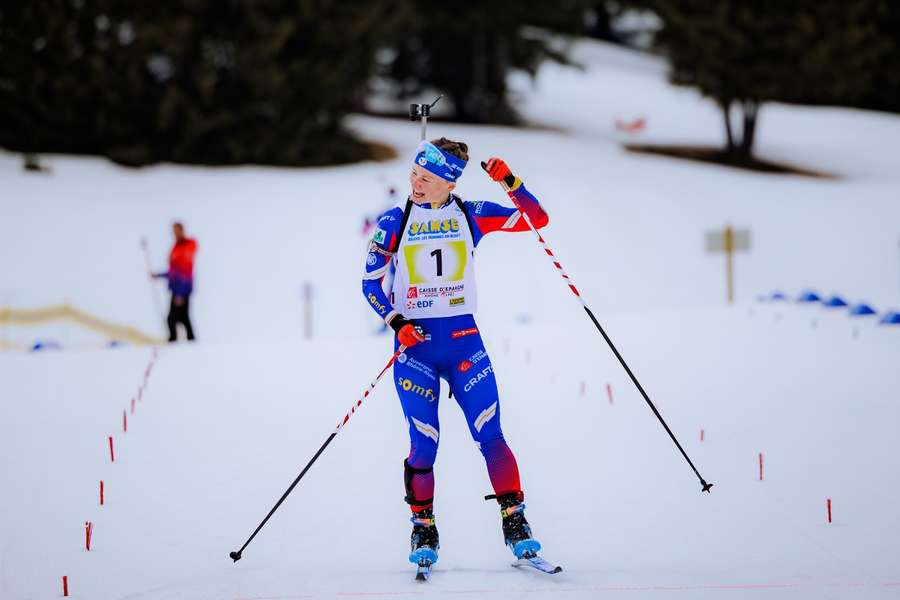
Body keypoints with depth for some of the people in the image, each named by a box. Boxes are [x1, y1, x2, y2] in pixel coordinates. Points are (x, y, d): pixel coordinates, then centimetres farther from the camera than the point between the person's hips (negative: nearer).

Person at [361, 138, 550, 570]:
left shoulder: (470, 215, 2)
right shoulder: (395, 221, 1)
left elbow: (537, 219, 2)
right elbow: (370, 281, 4)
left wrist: (509, 182, -12)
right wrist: (396, 323, -11)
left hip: (463, 338, 1)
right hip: (414, 342, -1)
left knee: (490, 435, -7)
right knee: (423, 444, -4)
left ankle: (515, 523, 0)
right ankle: (423, 531, 11)